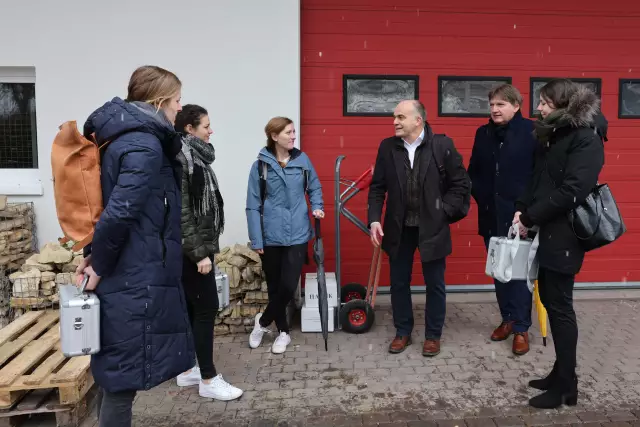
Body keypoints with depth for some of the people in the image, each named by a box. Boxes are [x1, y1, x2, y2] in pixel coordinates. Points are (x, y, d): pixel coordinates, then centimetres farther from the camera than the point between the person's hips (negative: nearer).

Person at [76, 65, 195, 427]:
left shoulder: (128, 136, 14)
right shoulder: (144, 144, -17)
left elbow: (116, 206, 16)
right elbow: (120, 212, -25)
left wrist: (96, 255, 11)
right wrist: (99, 265, -12)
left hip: (134, 275, 10)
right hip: (136, 281, -10)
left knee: (122, 375, 21)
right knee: (124, 378, 4)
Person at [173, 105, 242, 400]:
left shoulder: (194, 155, 12)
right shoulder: (180, 157, -16)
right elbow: (181, 211, -21)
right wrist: (199, 253, -21)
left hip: (198, 244, 9)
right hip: (190, 247, -9)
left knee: (191, 308, 14)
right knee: (206, 308, -4)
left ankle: (188, 370, 26)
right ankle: (208, 380, 7)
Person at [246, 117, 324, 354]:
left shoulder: (302, 160, 2)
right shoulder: (260, 166, -4)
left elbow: (315, 187, 14)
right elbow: (253, 206, -4)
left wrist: (317, 207, -5)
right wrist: (256, 240, -7)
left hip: (297, 235, 1)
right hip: (271, 236, -1)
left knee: (288, 286, -5)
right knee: (275, 287, 11)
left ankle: (263, 322, 22)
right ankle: (283, 332, 32)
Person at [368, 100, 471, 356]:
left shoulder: (442, 145, -8)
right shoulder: (387, 147, -1)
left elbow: (461, 184, -3)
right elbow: (377, 188, 2)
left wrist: (443, 211, -9)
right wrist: (374, 219, -8)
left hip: (432, 228, -2)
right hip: (398, 228, 3)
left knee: (435, 285, 10)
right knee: (399, 283, 12)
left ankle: (433, 335, 29)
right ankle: (402, 332, 31)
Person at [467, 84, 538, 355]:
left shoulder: (531, 131, -7)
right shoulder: (483, 133, 9)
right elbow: (473, 172, 16)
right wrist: (480, 197, 3)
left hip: (520, 216, -5)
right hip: (491, 216, 5)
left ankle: (521, 329, 12)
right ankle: (508, 319, 28)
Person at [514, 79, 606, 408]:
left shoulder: (586, 137, -13)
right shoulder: (553, 134, 14)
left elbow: (571, 191, -21)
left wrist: (530, 219, -16)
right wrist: (522, 208, 1)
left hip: (563, 235, -8)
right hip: (547, 232, 8)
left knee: (559, 306, -1)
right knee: (550, 299, 13)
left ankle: (565, 385, 13)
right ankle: (561, 374, 26)